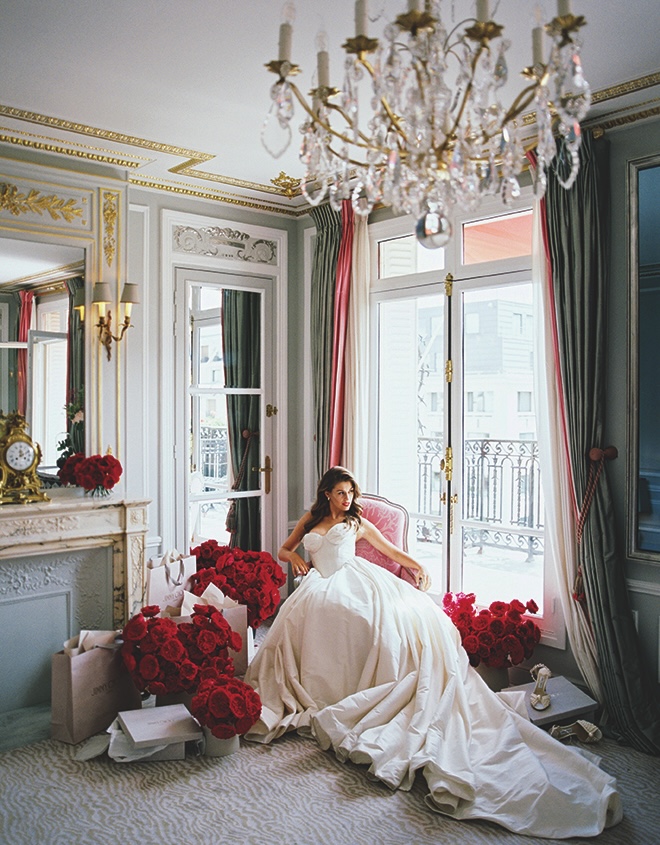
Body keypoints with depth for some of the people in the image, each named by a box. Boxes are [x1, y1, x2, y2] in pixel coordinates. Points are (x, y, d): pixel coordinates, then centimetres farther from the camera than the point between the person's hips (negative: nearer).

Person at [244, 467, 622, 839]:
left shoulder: (358, 523, 24)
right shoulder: (310, 521, 26)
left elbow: (392, 550, 24)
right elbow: (283, 550, 30)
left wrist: (419, 567, 8)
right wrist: (295, 558, 6)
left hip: (357, 577, -1)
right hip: (323, 586, 1)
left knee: (407, 612, -30)